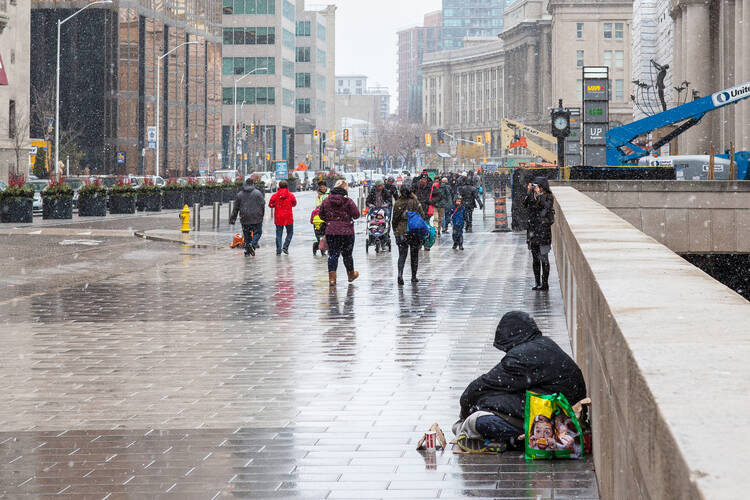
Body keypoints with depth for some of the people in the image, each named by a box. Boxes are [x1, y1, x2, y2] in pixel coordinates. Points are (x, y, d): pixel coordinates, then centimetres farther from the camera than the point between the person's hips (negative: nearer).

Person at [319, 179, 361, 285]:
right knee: (347, 254, 12)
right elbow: (356, 215, -7)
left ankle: (332, 277, -5)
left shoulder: (326, 201, 2)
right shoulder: (348, 201, -10)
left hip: (330, 232, 2)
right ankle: (351, 274, 30)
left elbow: (322, 215, 10)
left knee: (333, 254, 4)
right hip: (346, 232, -2)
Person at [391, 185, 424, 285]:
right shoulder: (415, 202, -8)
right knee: (414, 255, 13)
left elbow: (394, 219, 5)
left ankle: (400, 274, -18)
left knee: (402, 255, 4)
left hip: (401, 232, 1)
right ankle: (414, 276, 16)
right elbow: (422, 215, -8)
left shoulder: (397, 203, -2)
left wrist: (395, 231, 14)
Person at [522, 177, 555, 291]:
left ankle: (545, 284, 0)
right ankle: (537, 283, 17)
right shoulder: (533, 196, 11)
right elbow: (525, 204, 1)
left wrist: (539, 195, -20)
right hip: (533, 229, 6)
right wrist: (528, 192, -7)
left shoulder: (549, 197, -4)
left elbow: (546, 206, -20)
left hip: (544, 230, -6)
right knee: (535, 258, 10)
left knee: (544, 258, -4)